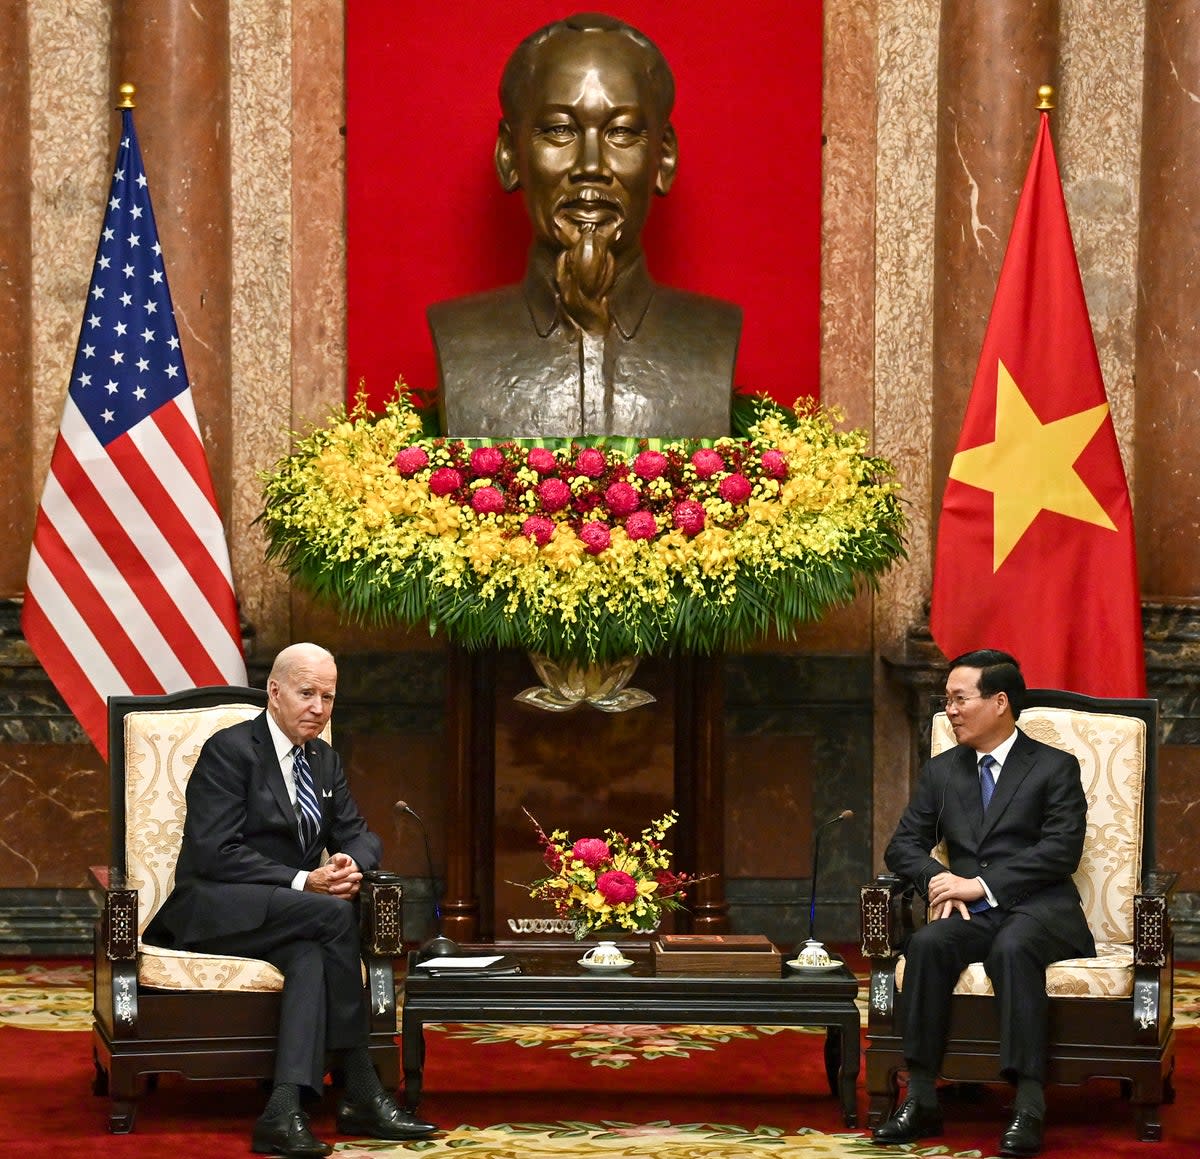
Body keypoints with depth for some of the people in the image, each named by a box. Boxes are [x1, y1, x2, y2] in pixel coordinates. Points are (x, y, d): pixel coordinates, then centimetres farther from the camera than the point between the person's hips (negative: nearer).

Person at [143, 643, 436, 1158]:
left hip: (288, 915, 6)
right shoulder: (229, 750, -8)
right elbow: (214, 854, -16)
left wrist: (352, 863, -11)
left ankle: (283, 1113, -45)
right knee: (336, 914, -31)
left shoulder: (325, 760, 16)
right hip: (212, 912, -6)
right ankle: (361, 1093, -25)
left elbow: (358, 835, 16)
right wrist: (303, 882, -23)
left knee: (311, 955, -32)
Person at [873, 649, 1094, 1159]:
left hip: (1038, 911, -4)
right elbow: (904, 845, 15)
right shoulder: (941, 771, 20)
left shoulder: (1055, 768, 5)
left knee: (1012, 949, -38)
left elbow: (1061, 851, -8)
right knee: (927, 943, -30)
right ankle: (920, 1099, -32)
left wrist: (982, 885, -16)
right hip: (972, 914, 4)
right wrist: (938, 881, -8)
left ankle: (1028, 1106, -43)